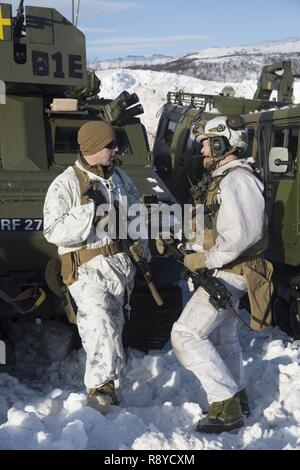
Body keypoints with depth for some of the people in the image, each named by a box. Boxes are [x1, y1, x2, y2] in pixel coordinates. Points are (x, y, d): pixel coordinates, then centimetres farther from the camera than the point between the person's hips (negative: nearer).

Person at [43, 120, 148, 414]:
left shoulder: (121, 178, 12)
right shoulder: (66, 184, -8)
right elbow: (53, 232, -16)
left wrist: (140, 247, 13)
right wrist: (90, 209, -22)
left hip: (123, 263, 6)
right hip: (87, 268, -6)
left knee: (112, 326, 11)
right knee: (100, 321, -22)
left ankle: (103, 385, 23)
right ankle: (101, 387, -13)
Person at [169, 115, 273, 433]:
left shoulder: (237, 180, -19)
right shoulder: (222, 178, 14)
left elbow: (242, 235, -28)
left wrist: (204, 260, -21)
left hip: (228, 273, -11)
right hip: (226, 272, 11)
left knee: (186, 335, -12)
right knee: (222, 336, 20)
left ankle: (226, 408, -7)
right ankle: (237, 399, 35)